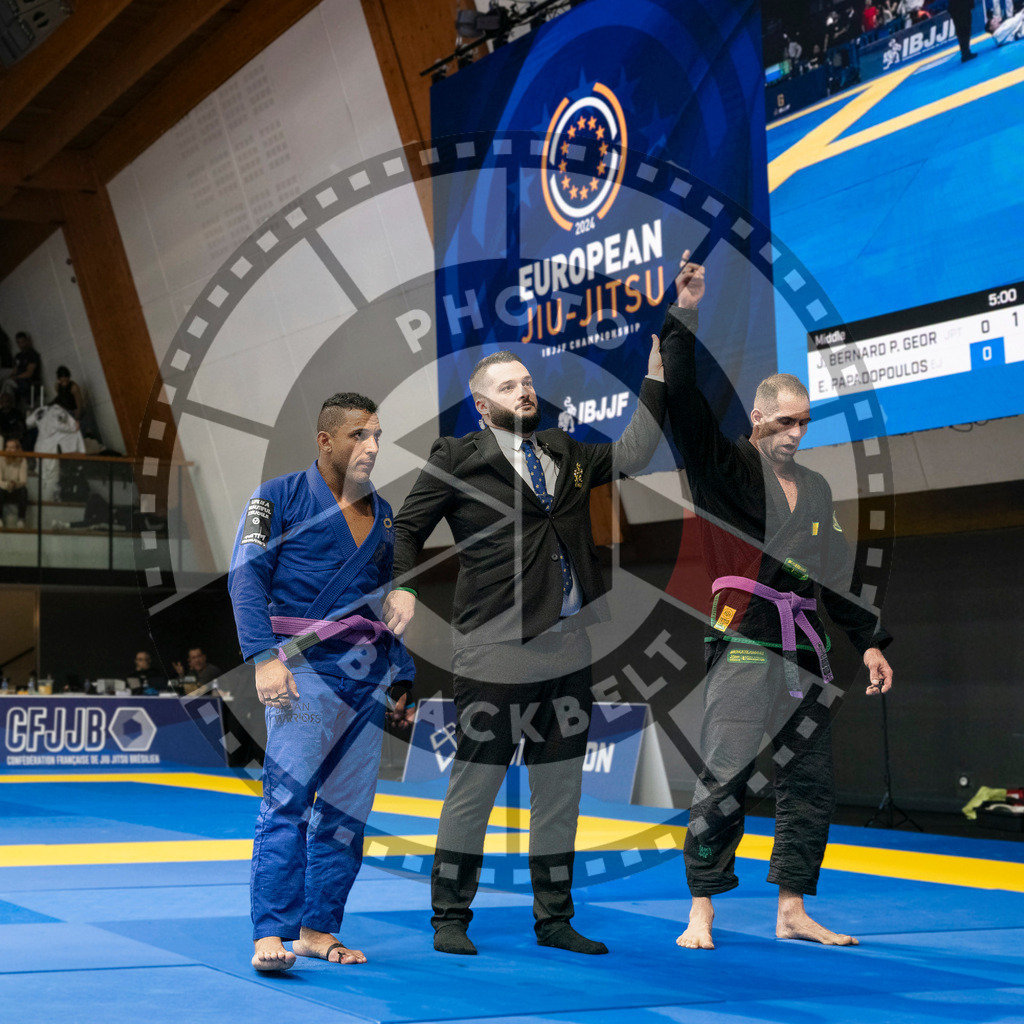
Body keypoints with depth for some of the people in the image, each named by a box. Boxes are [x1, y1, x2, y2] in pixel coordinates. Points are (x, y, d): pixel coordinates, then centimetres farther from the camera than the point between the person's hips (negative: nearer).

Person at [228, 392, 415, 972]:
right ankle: (270, 935, -13)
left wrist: (403, 675, 18)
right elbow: (246, 576, -6)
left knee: (349, 807, 6)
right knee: (287, 798, -14)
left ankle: (319, 929, 14)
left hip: (369, 673, 6)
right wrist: (264, 657, -17)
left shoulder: (382, 514, 18)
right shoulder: (280, 498, 1)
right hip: (306, 665, -6)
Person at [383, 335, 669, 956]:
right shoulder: (457, 460, 1)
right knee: (475, 785, 0)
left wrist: (656, 376, 14)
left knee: (561, 788, 11)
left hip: (569, 648, 6)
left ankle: (554, 919, 22)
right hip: (495, 650, -6)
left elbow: (633, 455, 19)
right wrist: (403, 587, -11)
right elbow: (408, 528, 4)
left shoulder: (565, 453, 16)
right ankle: (450, 919, 14)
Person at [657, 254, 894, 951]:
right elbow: (686, 403, -13)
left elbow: (833, 576, 23)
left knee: (811, 786, 9)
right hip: (744, 649, -7)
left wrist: (870, 641, 20)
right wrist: (684, 318, -17)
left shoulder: (816, 489, 18)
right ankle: (701, 913, -1)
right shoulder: (727, 469, 0)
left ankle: (793, 911, 21)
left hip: (806, 654, 7)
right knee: (725, 781, -10)